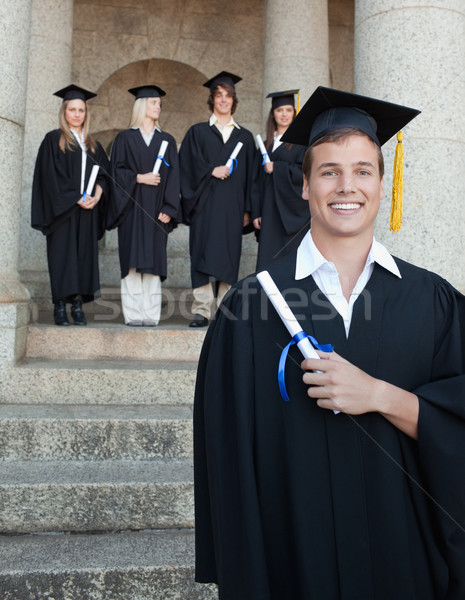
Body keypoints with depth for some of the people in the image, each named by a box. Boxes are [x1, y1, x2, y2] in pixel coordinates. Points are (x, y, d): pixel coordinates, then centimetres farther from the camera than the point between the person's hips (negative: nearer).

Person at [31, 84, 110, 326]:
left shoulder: (92, 144, 18)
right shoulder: (53, 140, 4)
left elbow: (104, 173, 12)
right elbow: (51, 175, -5)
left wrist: (96, 195, -8)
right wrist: (75, 198, -14)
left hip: (88, 210, 4)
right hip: (62, 210, -4)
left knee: (84, 255, 0)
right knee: (62, 255, -6)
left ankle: (78, 304, 3)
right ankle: (60, 306, -2)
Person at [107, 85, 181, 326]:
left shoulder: (167, 140, 15)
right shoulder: (125, 138, 10)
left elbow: (172, 175, 6)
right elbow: (117, 171, 2)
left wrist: (168, 208, -5)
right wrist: (139, 178, -15)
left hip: (156, 209, 2)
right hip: (132, 206, -1)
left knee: (153, 259, -3)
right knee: (133, 259, -6)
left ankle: (150, 314, -1)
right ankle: (133, 313, -4)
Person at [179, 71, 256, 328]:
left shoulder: (245, 137, 16)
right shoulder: (197, 132, 12)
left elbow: (250, 175, 11)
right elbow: (189, 166, 2)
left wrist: (247, 208, 3)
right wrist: (212, 170, -14)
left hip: (232, 206, 2)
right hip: (205, 204, -1)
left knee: (229, 256, -1)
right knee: (203, 255, -7)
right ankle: (201, 311, -6)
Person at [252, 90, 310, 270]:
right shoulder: (267, 145, 17)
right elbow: (259, 181, 14)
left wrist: (275, 168, -8)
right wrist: (256, 213, 7)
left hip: (292, 211, -4)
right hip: (270, 214, 5)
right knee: (268, 260, 0)